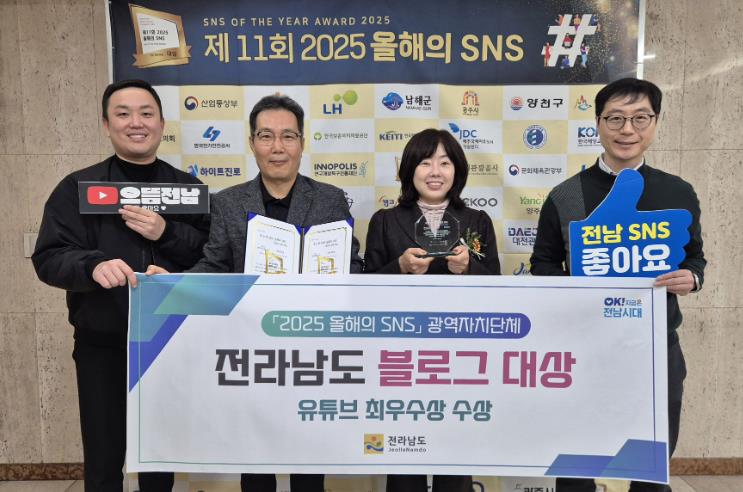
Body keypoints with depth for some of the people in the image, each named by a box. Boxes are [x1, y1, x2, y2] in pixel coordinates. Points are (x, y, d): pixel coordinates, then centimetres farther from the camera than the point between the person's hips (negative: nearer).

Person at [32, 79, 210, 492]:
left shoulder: (187, 187, 3)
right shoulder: (77, 187, -1)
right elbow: (49, 258, -7)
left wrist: (167, 233, -19)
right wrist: (93, 265, -27)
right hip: (102, 346, -1)